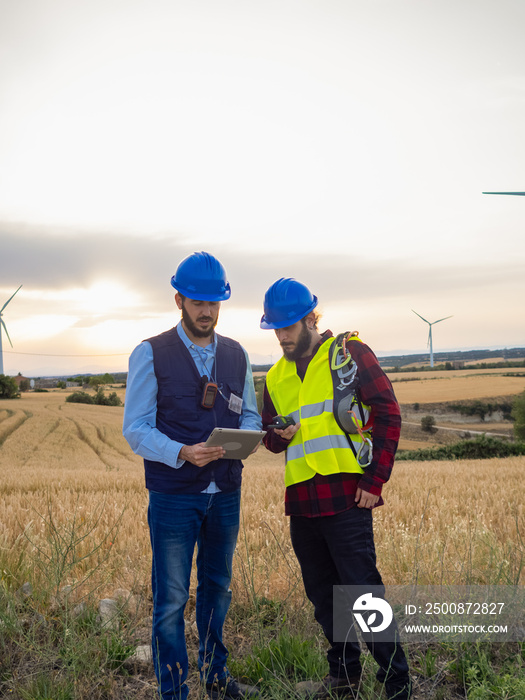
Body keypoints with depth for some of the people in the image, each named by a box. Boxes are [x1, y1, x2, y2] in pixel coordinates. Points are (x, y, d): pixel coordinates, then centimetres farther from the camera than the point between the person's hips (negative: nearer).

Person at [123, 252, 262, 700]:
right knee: (171, 600, 2)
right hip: (174, 495, -4)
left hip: (226, 493, 5)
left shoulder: (237, 355, 7)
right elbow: (136, 430, -9)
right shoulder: (151, 355, -6)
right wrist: (182, 453, -25)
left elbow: (250, 415, 14)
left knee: (217, 588, 19)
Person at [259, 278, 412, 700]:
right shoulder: (276, 377, 15)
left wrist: (374, 480, -11)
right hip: (301, 502, 7)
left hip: (346, 498, -6)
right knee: (322, 593, 15)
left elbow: (387, 414, -6)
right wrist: (278, 434, -2)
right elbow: (271, 437, 23)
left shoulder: (349, 353, -3)